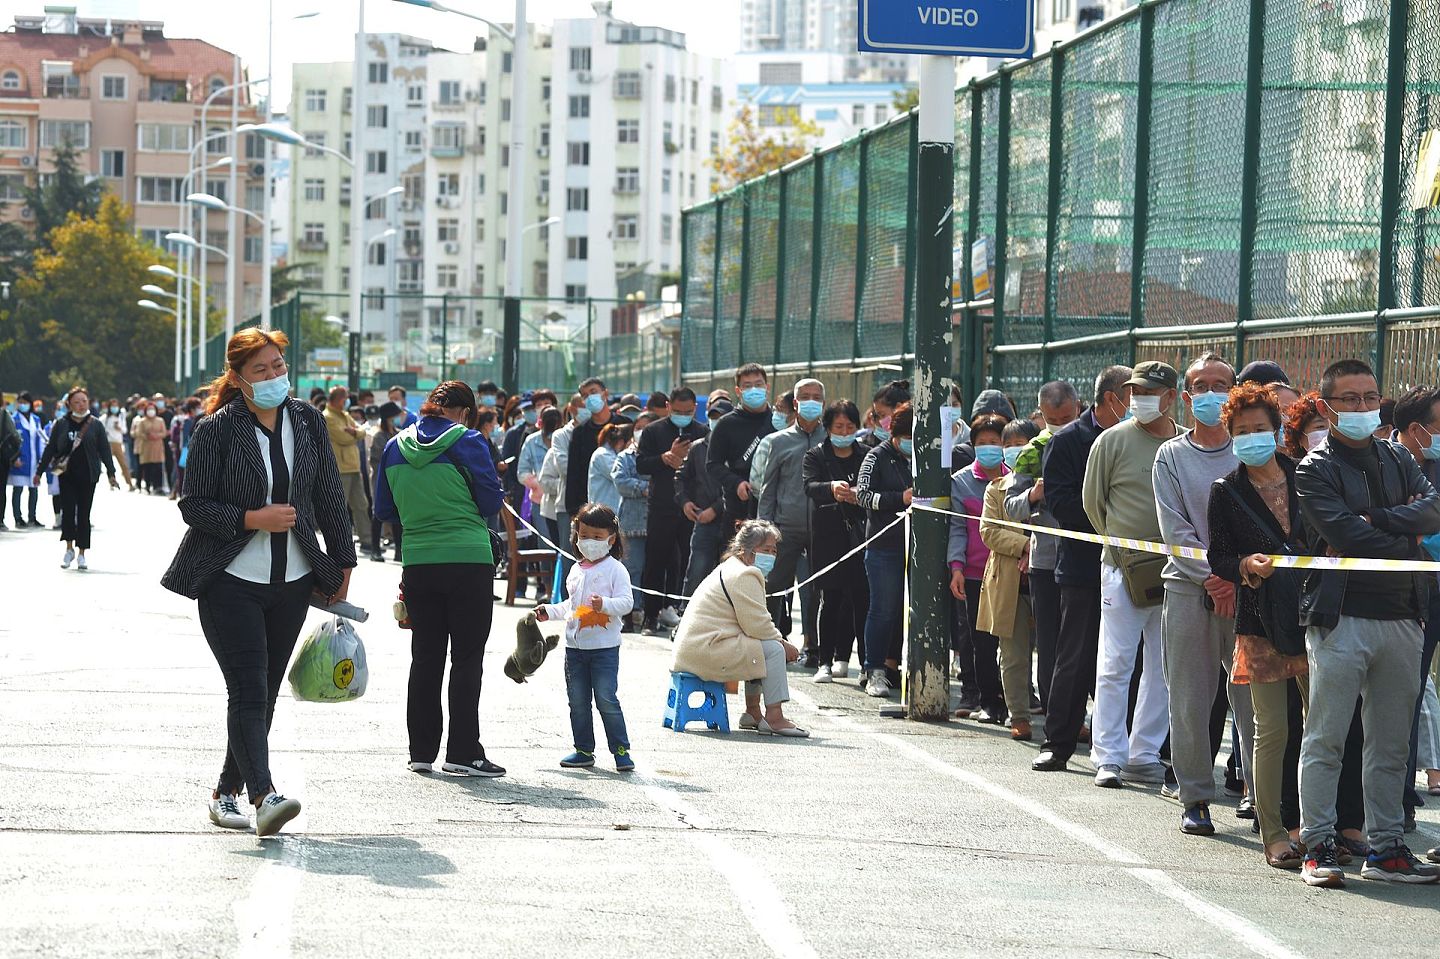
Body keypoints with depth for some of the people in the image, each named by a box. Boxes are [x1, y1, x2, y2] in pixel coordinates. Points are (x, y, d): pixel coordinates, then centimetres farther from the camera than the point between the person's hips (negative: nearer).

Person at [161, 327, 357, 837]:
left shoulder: (308, 421, 6)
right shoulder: (217, 429, -7)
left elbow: (329, 497, 13)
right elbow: (193, 505, -7)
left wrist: (342, 564, 13)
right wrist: (252, 519, -18)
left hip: (291, 583, 5)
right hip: (231, 581, -5)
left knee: (265, 693, 8)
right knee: (248, 692, -15)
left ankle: (227, 792, 20)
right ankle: (263, 795, -25)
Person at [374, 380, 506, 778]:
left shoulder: (395, 447, 9)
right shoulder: (467, 442, -5)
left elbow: (383, 511, 14)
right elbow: (491, 502, -2)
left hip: (417, 562, 4)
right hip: (469, 562, -4)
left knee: (425, 657, 10)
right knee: (467, 657, 0)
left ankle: (422, 751, 11)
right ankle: (463, 751, -3)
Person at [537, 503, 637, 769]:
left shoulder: (615, 569, -5)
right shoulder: (576, 570, 15)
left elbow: (626, 602, -14)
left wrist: (605, 604, -30)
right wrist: (550, 611, 17)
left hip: (604, 647, -7)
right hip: (575, 645, 7)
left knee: (606, 699, -8)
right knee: (577, 700, 9)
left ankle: (621, 749, 0)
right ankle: (583, 749, 18)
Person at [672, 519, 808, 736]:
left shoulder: (730, 569, 23)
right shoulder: (745, 576, -12)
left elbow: (752, 622, 22)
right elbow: (757, 626, -17)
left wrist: (781, 641, 7)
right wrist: (784, 644, -2)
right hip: (705, 651, -11)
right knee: (773, 650, -13)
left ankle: (753, 712, 21)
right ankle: (774, 717, -13)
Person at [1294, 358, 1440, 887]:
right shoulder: (1315, 469, -1)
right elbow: (1343, 536, -14)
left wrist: (1376, 520, -13)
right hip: (1342, 619, -5)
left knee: (1391, 744, 8)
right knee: (1325, 740, -4)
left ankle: (1386, 847, 14)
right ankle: (1318, 847, 0)